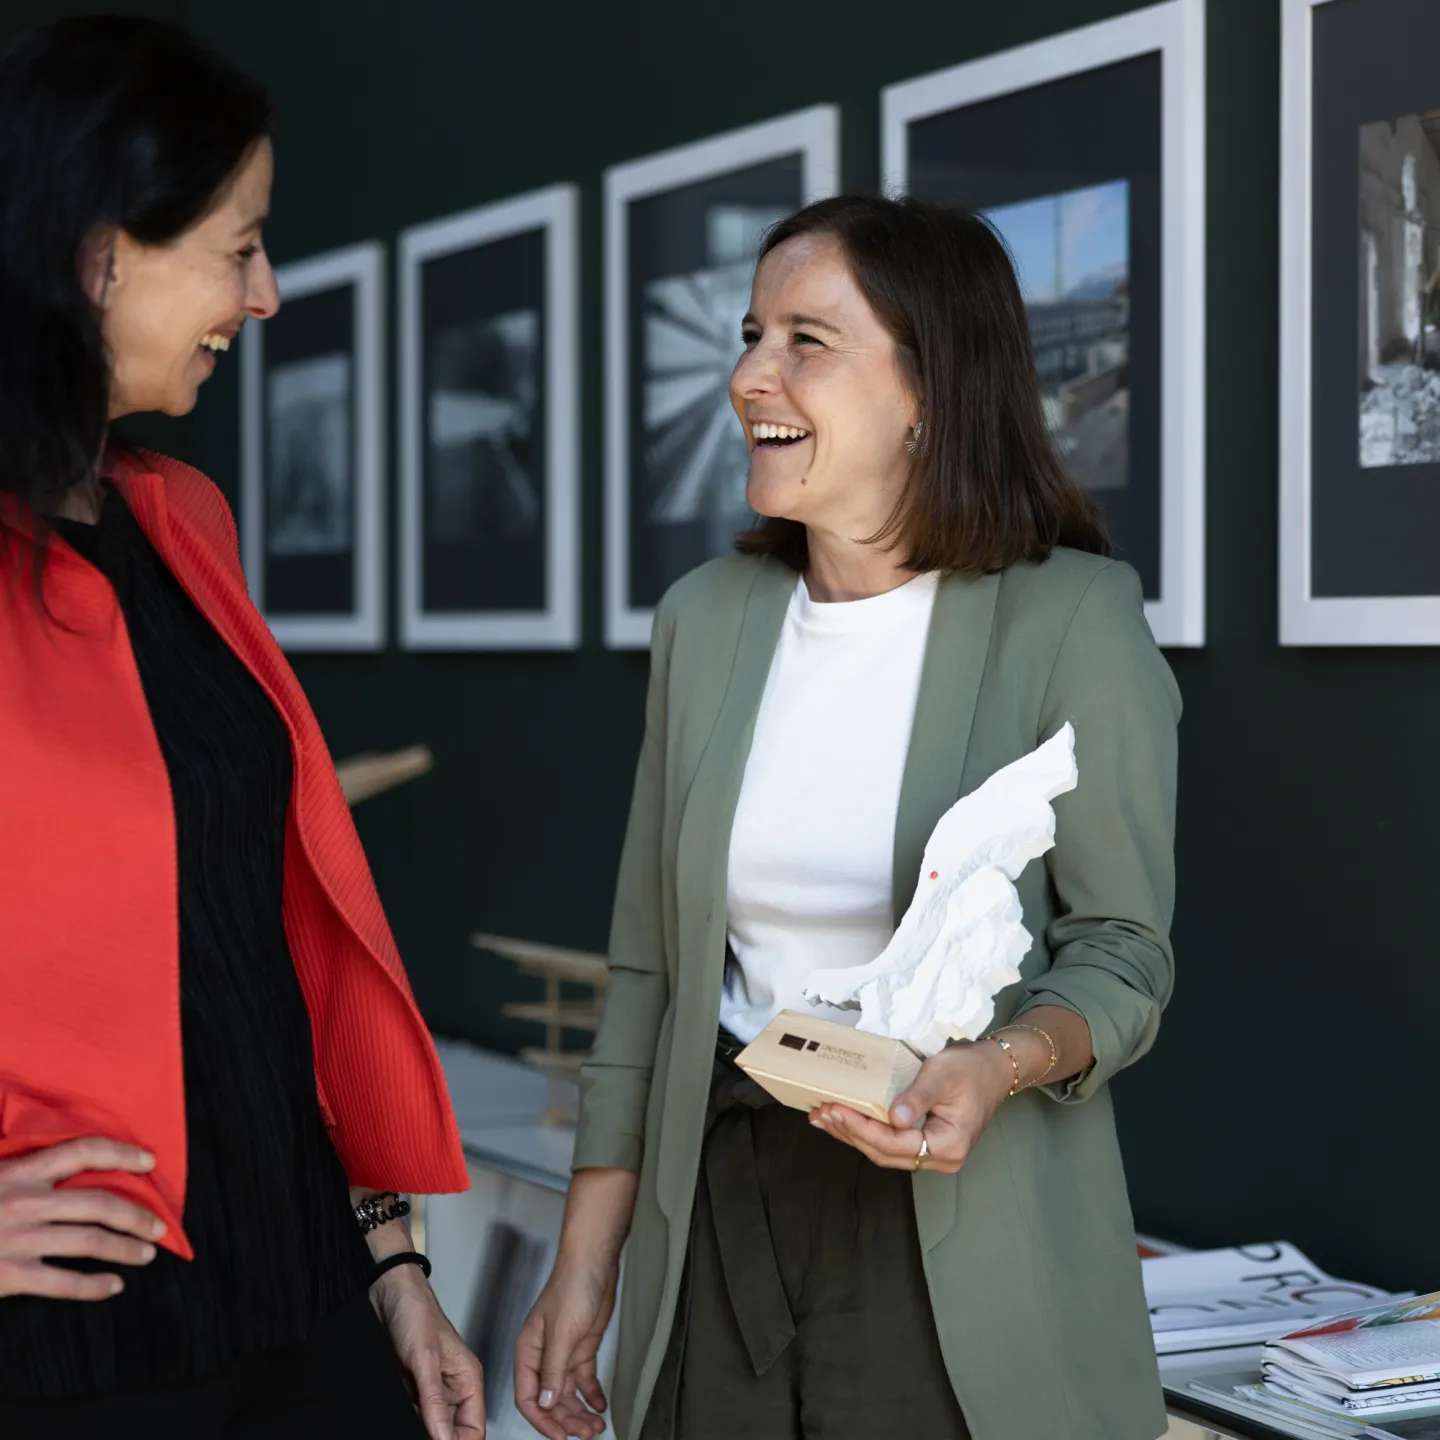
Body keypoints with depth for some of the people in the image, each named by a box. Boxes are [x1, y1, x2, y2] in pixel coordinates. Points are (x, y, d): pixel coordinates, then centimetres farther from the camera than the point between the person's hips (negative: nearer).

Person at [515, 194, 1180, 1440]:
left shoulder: (1073, 619, -9)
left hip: (958, 1234, -4)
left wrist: (1001, 1064, -27)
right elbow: (650, 970, 9)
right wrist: (585, 1264, 8)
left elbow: (1123, 951, -6)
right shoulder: (705, 619, 6)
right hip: (717, 1216, 4)